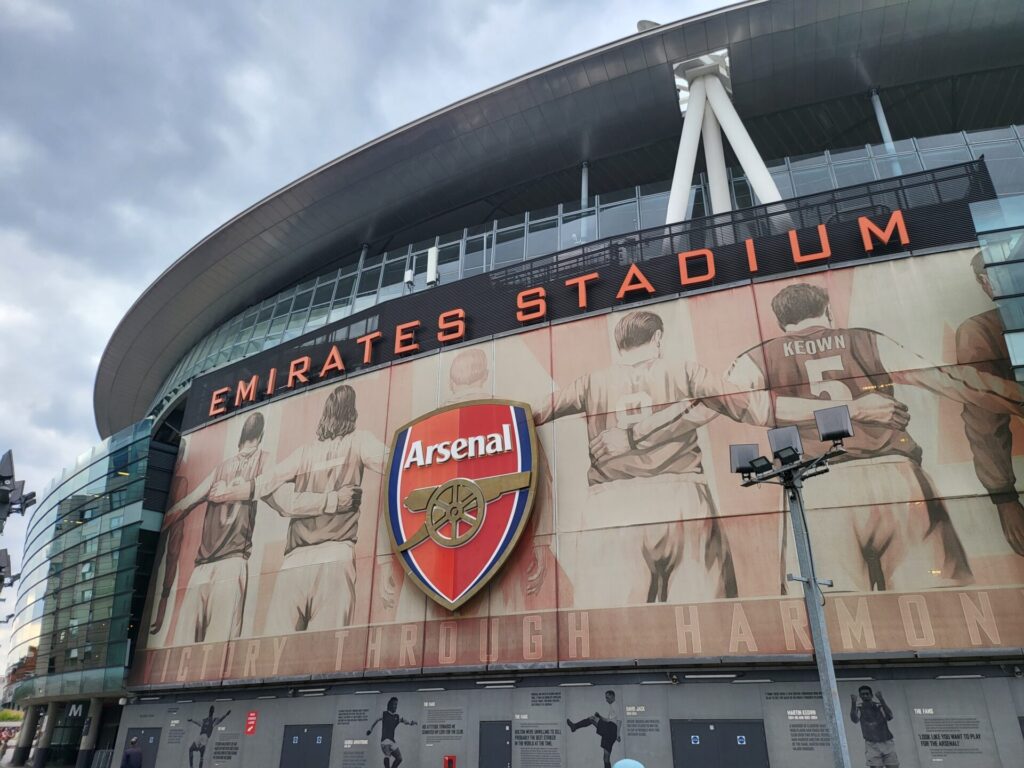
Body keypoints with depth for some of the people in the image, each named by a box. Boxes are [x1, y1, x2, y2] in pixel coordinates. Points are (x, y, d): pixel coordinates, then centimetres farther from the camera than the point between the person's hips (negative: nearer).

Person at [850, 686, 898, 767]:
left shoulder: (879, 706, 3)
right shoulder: (859, 708, 1)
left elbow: (890, 717, -16)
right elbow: (855, 719, -18)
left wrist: (882, 700, -25)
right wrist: (853, 703, -32)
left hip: (887, 742, 1)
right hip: (871, 744, -1)